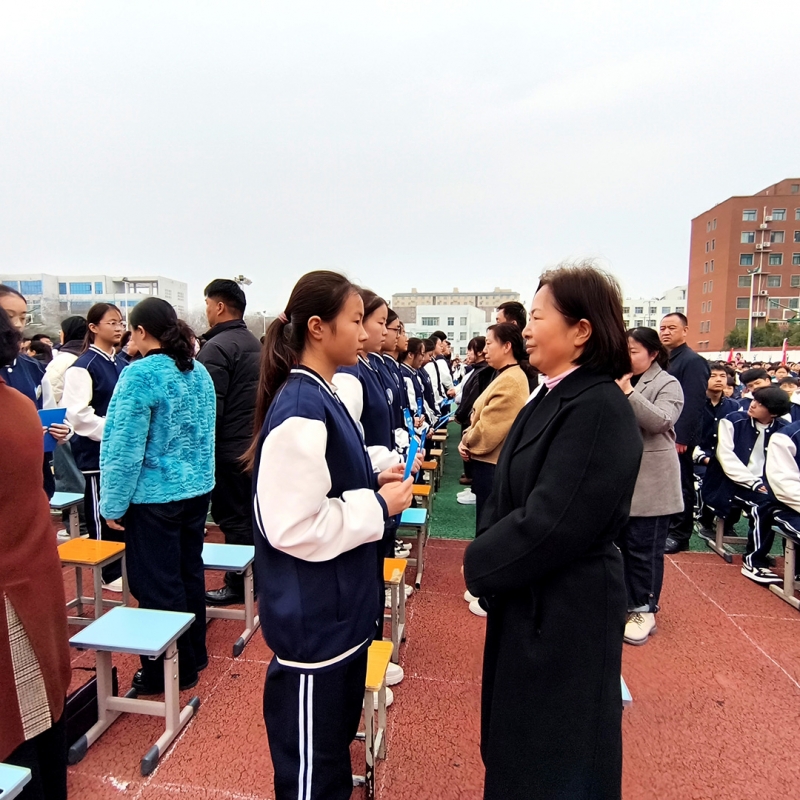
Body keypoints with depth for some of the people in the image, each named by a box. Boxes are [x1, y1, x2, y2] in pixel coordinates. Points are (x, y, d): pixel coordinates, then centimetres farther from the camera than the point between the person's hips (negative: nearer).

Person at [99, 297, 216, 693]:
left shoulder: (140, 373, -17)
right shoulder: (199, 371, 5)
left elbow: (125, 446, -17)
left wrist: (113, 503, -8)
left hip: (154, 496, -7)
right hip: (197, 489, 7)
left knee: (157, 583, 7)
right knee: (189, 573, 19)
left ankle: (169, 672, 22)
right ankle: (193, 656, 34)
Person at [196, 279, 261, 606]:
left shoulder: (217, 347, -16)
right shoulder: (255, 344, 10)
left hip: (229, 449, -8)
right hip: (254, 444, 9)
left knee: (234, 518, 3)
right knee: (250, 515, 17)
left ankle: (238, 584, 15)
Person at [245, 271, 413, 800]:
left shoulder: (322, 397, 4)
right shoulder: (301, 408, -25)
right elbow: (292, 526, -27)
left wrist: (374, 486, 0)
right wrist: (379, 506, -18)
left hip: (339, 608, 9)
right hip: (312, 616, -9)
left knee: (335, 744, 28)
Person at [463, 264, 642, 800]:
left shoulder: (600, 409, -24)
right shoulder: (552, 397, 4)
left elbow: (552, 523, -27)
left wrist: (481, 565, -13)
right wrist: (487, 558, -2)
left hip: (565, 610, -8)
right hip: (525, 599, 8)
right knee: (518, 738, 27)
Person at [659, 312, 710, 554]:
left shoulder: (693, 361, -11)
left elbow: (693, 404, -18)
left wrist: (681, 437, -21)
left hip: (678, 437, -8)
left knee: (680, 484, 2)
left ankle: (680, 535, 12)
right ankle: (664, 528, 24)